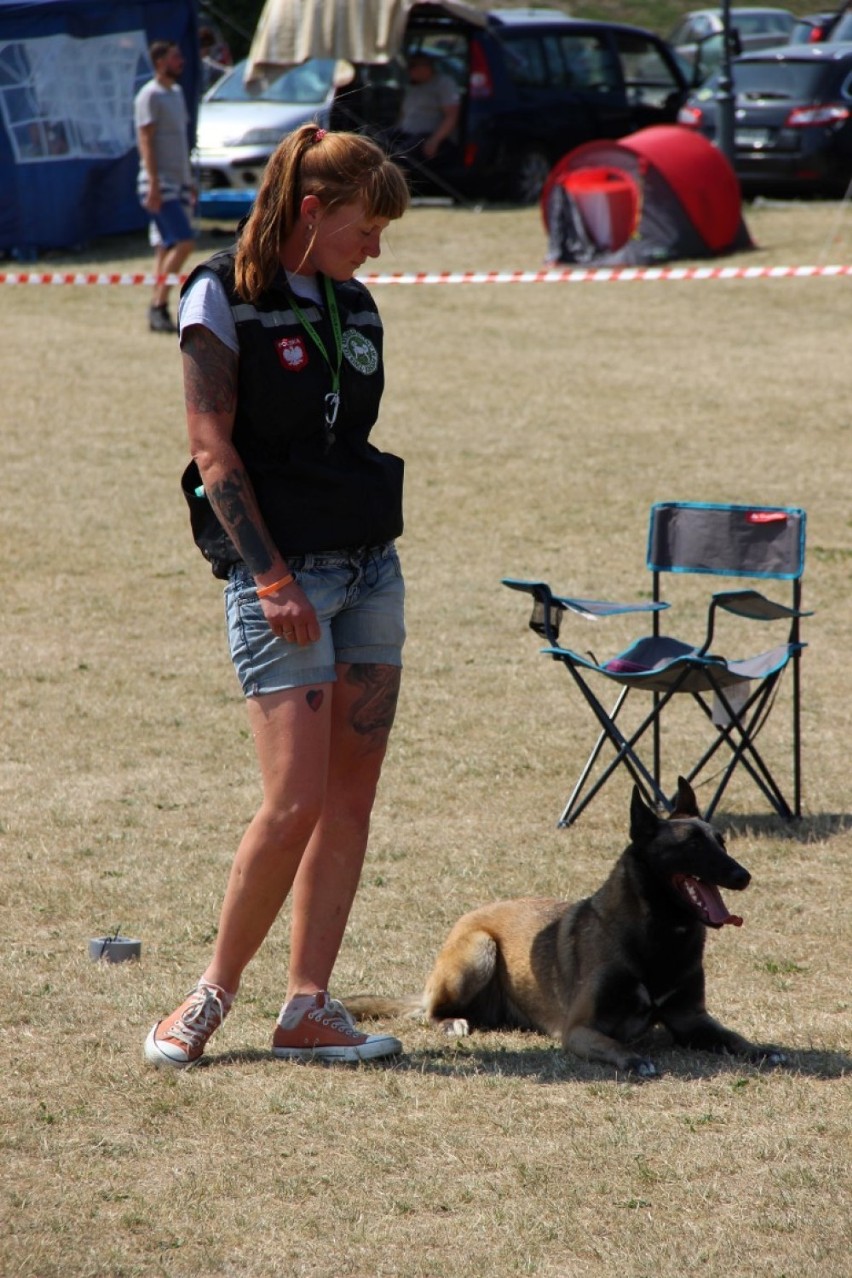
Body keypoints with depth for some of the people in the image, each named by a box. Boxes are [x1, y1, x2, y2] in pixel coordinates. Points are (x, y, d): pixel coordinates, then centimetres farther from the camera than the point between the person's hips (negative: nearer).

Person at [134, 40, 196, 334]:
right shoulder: (150, 96, -10)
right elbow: (145, 141, -16)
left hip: (178, 183, 9)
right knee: (184, 242, -16)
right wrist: (153, 184, -23)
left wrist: (189, 181, 22)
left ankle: (159, 313, 8)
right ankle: (158, 307, -12)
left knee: (166, 247, 7)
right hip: (161, 184, -9)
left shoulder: (176, 92, 18)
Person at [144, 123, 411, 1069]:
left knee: (352, 795, 2)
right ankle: (213, 993, 5)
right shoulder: (223, 298, -7)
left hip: (369, 564, 7)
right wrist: (272, 576, -15)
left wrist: (371, 550, 11)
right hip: (279, 571, -7)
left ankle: (308, 1008, 7)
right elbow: (213, 449, -11)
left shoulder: (353, 307, 12)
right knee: (296, 802, -11)